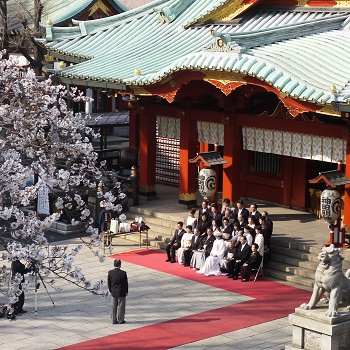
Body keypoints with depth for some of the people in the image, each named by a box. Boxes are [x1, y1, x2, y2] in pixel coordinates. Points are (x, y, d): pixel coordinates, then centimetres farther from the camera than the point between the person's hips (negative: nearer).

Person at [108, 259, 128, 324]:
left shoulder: (110, 272, -7)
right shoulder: (123, 273, -17)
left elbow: (109, 283, 2)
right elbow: (125, 283, -9)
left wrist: (111, 291, 14)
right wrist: (126, 291, 4)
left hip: (113, 293, 4)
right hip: (121, 293, -3)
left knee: (114, 307, 13)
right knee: (121, 306, 8)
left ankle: (114, 320, 17)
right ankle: (120, 320, 14)